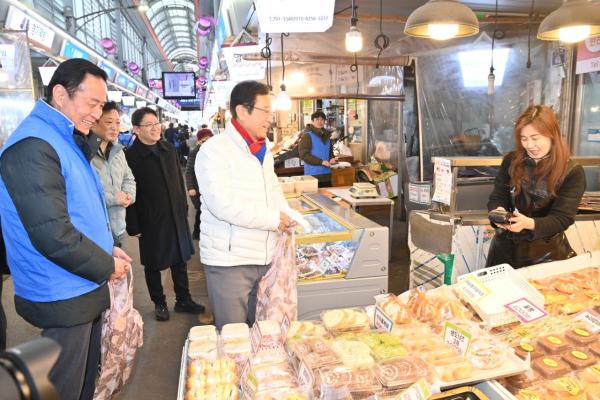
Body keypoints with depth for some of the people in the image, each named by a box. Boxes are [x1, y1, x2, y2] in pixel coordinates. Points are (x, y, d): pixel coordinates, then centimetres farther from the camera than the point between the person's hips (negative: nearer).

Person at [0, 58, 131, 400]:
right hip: (64, 298, -9)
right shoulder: (32, 146, -21)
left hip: (86, 289, 9)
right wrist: (106, 266, -14)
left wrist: (108, 249, 5)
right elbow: (52, 234, -27)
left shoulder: (68, 140, 11)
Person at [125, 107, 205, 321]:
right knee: (153, 264, 11)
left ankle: (183, 300, 29)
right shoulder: (130, 156, -12)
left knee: (180, 259, 14)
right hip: (150, 220, -5)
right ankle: (159, 303, 29)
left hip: (176, 216, 5)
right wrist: (134, 226, -13)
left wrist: (184, 207, 10)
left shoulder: (169, 149, 6)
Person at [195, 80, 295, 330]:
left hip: (263, 257, 8)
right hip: (229, 261, -7)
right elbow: (222, 204, -24)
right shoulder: (214, 150, -12)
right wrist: (273, 220, -17)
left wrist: (287, 215, 3)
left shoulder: (262, 151, 15)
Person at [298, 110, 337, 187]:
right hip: (313, 175, -7)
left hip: (326, 174, 7)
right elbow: (304, 154, -15)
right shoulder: (307, 135, -8)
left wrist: (331, 159, 2)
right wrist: (321, 162, -18)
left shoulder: (326, 135, 14)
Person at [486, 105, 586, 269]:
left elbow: (562, 218, -15)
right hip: (506, 246, 3)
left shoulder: (572, 172, -10)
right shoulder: (511, 161, -2)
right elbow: (497, 198, 0)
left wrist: (529, 223, -34)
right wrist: (499, 212, -24)